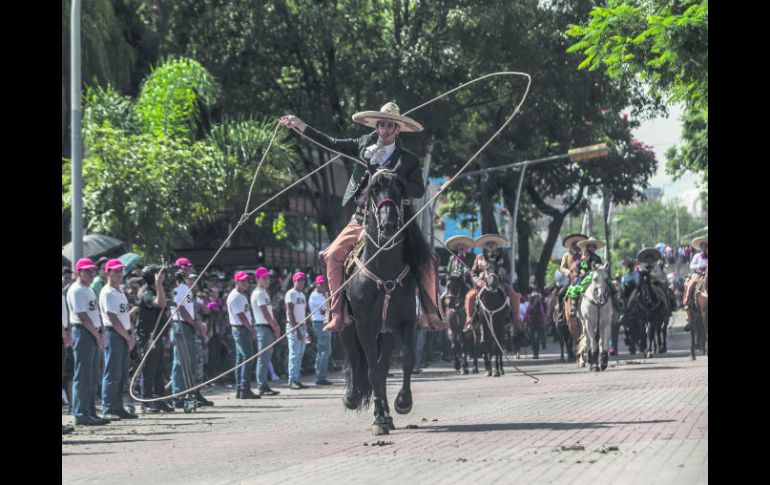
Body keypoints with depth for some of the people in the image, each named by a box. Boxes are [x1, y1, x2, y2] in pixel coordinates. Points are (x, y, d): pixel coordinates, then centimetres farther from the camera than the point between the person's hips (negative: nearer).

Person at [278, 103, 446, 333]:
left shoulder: (408, 160, 3)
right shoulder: (365, 145, 10)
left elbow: (419, 191, -3)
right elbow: (332, 144, 13)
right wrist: (301, 126, 9)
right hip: (361, 220, 2)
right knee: (332, 256, -14)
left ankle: (431, 314, -8)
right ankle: (337, 315, -9)